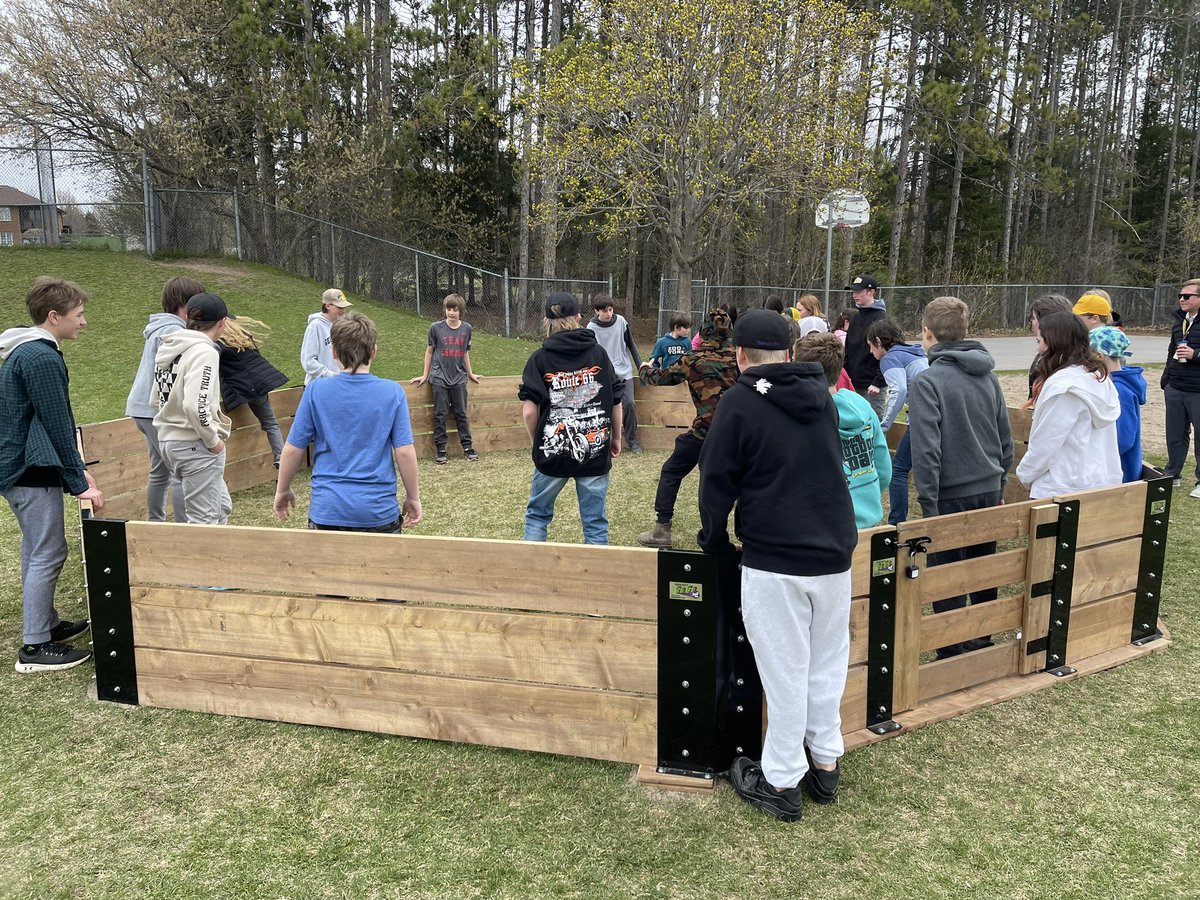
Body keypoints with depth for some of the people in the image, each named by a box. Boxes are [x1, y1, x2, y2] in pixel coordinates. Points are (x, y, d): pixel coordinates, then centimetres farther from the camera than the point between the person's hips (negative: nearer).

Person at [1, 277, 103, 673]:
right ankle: (35, 647, 2)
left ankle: (48, 624, 31)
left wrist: (77, 469, 18)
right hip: (32, 470, -10)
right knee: (48, 553, -4)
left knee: (37, 549, 19)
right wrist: (80, 484, -16)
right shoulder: (41, 359, -19)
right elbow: (57, 426, -20)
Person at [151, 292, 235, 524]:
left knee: (221, 507, 21)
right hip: (196, 445, -9)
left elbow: (156, 400, 17)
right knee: (205, 520, -1)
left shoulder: (168, 349, 12)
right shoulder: (204, 352, -17)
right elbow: (195, 406, -27)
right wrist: (214, 440, -15)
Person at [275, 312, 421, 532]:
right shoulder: (393, 392, -6)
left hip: (327, 510, 1)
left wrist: (282, 491, 15)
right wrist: (413, 498, 5)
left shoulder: (315, 392, -5)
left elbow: (293, 449, -1)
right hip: (380, 511, 0)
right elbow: (404, 451, -7)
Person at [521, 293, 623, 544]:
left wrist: (537, 443, 6)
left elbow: (529, 411, -10)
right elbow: (616, 401, 4)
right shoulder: (599, 353, 1)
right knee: (595, 522, 9)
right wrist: (616, 438, 17)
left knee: (537, 515, 18)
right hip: (595, 451, 1)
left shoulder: (540, 359, -4)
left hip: (553, 452, -1)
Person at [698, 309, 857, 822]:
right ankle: (825, 765, 29)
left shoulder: (740, 402, -9)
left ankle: (781, 783, 15)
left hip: (773, 561, -5)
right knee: (827, 664, 17)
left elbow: (717, 483, -8)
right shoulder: (822, 396, 9)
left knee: (785, 672, 3)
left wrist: (716, 543, 7)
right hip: (834, 554, 6)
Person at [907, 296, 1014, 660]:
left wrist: (928, 503, -15)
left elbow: (927, 450, -21)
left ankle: (952, 657, 11)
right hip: (989, 490, 7)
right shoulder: (987, 375, 8)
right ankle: (982, 643, 33)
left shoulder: (927, 381, -14)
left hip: (951, 496, -7)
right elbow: (1006, 439, 13)